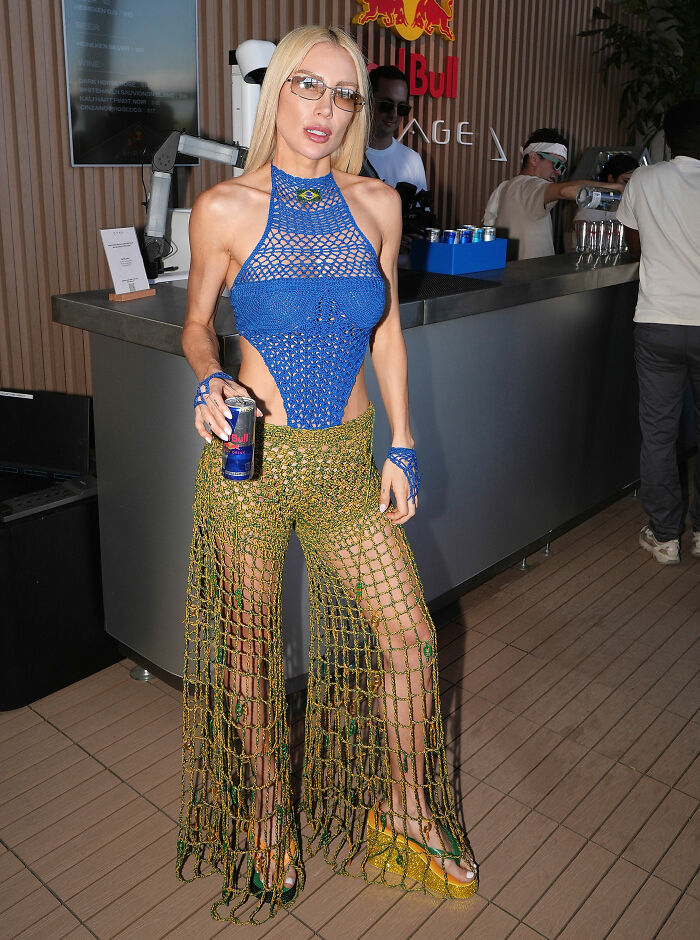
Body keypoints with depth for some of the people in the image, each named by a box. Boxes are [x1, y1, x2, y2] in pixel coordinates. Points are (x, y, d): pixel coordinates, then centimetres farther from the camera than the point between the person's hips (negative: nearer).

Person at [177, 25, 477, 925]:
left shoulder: (377, 204, 3)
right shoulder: (225, 208, -5)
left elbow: (386, 334, 9)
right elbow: (197, 322, 6)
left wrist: (400, 450, 6)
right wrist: (210, 381, -17)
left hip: (347, 460, 3)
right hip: (250, 461, -3)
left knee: (409, 635, 7)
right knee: (251, 652, 10)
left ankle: (406, 812, 32)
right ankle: (268, 822, 35)